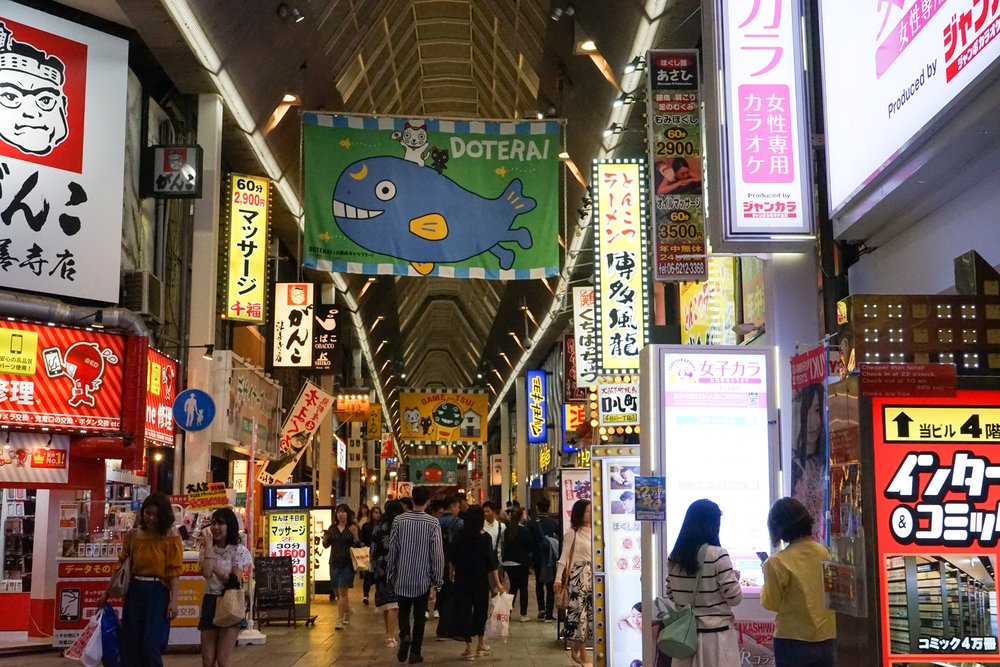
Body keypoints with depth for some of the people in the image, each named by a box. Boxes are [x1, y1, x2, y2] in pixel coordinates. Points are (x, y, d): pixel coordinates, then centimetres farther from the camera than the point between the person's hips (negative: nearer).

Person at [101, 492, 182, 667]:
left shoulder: (171, 537, -7)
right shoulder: (132, 535, 5)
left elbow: (174, 571, -10)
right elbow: (122, 565, 10)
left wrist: (173, 601, -16)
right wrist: (107, 593, 10)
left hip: (157, 593, -4)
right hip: (134, 592, 5)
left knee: (151, 644, -6)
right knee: (130, 644, 9)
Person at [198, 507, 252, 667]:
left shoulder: (239, 550, -4)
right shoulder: (206, 550, 9)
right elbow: (206, 573, -12)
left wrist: (215, 567, -9)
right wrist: (209, 546, -10)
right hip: (210, 603, 5)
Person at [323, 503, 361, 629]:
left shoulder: (353, 528, -3)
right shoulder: (332, 528, 8)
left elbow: (358, 546, -5)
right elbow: (326, 545, 13)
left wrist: (355, 535, -22)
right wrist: (325, 538, -8)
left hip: (347, 564, -5)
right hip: (334, 563, 5)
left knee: (342, 591, -10)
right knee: (338, 592, 13)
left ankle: (340, 621, -9)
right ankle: (347, 613, 38)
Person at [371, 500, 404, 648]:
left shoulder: (378, 528, 3)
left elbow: (373, 551, 7)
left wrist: (374, 568, 16)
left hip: (381, 569, 4)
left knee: (385, 603, 15)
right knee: (394, 604, -6)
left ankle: (388, 634, 26)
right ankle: (390, 637, -14)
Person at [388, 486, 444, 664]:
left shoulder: (399, 521, -5)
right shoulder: (433, 523, -10)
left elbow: (392, 550, -1)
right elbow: (437, 554, -10)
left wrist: (392, 576, 11)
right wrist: (437, 583, -3)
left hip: (402, 578, 1)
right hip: (423, 578, -1)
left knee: (404, 612, 17)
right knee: (419, 616, 11)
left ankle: (405, 635, -9)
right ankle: (415, 652, 15)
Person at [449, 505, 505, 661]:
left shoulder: (459, 537, -6)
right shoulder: (485, 538, -11)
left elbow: (452, 559, 2)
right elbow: (492, 563, -14)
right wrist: (497, 583, -10)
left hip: (462, 579, 1)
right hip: (480, 579, -1)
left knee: (464, 609, 5)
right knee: (481, 609, 16)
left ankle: (469, 648, 4)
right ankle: (480, 645, 28)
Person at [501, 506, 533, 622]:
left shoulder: (507, 531, -2)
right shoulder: (525, 531, -13)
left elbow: (504, 546, 4)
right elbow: (531, 547, -7)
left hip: (509, 562, 4)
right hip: (522, 562, -4)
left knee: (513, 586, 16)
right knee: (523, 588, 5)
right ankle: (523, 614, 6)